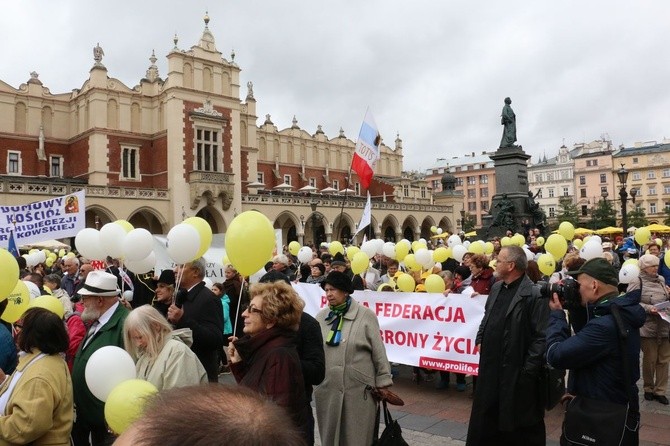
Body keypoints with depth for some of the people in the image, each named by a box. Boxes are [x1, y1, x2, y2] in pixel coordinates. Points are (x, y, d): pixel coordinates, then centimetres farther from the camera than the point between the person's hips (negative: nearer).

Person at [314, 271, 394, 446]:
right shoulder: (321, 317, 6)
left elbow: (378, 351, -3)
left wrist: (382, 381, -3)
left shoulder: (365, 316, -6)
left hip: (358, 389, -4)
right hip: (326, 388, 4)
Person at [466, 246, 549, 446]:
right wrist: (480, 341, 11)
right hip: (491, 368, 8)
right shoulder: (496, 288, 9)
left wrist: (528, 369, -18)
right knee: (485, 422, 20)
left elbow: (542, 336, -19)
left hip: (517, 373, -7)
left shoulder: (534, 294, -17)